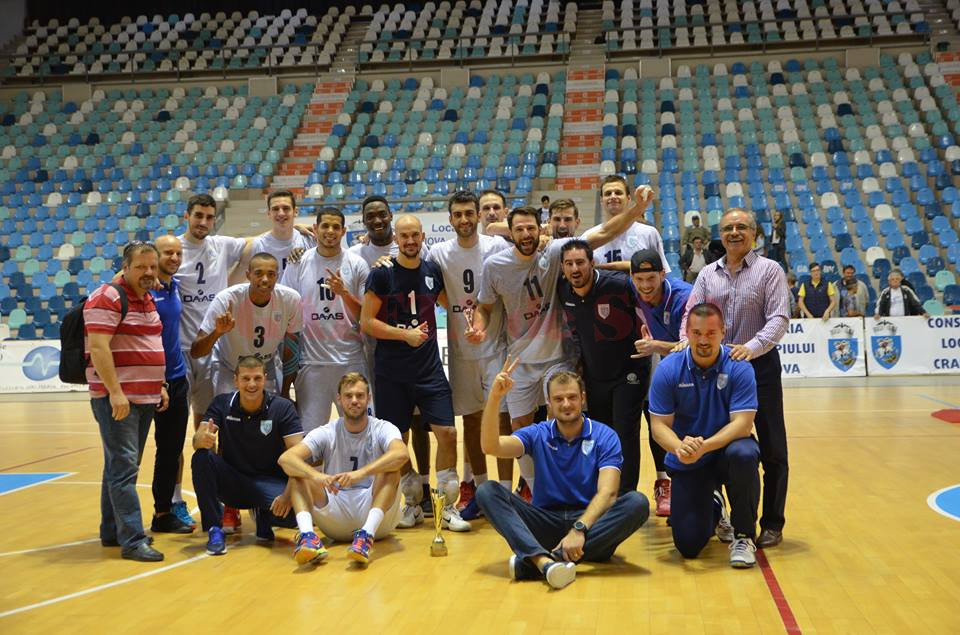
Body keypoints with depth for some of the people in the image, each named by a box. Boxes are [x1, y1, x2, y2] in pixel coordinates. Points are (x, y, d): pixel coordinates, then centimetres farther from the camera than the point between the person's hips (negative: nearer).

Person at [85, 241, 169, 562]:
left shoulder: (148, 300, 17)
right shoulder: (108, 298, -10)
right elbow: (98, 347, -19)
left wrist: (160, 386, 19)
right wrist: (115, 392, -23)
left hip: (144, 397, 9)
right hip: (116, 398, -9)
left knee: (121, 465, 14)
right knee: (124, 466, -10)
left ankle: (112, 531, 22)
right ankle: (132, 540, -11)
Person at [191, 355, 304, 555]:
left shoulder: (282, 408, -11)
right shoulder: (222, 404, -4)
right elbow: (197, 440, -15)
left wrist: (288, 494, -32)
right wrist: (203, 439, -41)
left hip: (268, 482, -1)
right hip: (231, 482, 1)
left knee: (293, 511, -31)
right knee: (201, 457, -27)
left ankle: (263, 516, 7)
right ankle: (215, 530, -14)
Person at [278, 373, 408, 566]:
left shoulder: (382, 429, -3)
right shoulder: (326, 433, 2)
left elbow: (401, 454, -27)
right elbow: (285, 458, -14)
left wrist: (361, 473, -40)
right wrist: (316, 476, -35)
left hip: (376, 516, -2)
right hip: (335, 519, 2)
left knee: (390, 467, -25)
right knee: (299, 470, -14)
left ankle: (366, 535, -40)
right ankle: (307, 535, -37)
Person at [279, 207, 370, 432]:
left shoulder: (357, 264, 2)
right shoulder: (298, 264, 3)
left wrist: (344, 293, -17)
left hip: (351, 360, 0)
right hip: (311, 361, 0)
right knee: (308, 431, 5)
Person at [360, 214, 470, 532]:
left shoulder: (432, 271, 7)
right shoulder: (382, 274, -5)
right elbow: (366, 323, -7)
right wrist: (405, 334, -16)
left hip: (429, 368, 3)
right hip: (392, 372, -2)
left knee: (447, 432, -5)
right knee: (397, 439, 5)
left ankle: (448, 507, 8)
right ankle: (412, 504, 23)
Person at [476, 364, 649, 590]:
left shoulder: (605, 437, -3)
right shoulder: (538, 435, 4)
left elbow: (607, 493, -15)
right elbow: (491, 446, -12)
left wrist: (579, 529, -33)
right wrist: (494, 397, -25)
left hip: (592, 521, -1)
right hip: (546, 522, 2)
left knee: (637, 502, -30)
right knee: (487, 491, -18)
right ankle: (543, 560, -45)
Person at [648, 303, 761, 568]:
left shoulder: (739, 367, -14)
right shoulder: (667, 369, -11)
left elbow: (742, 423, -20)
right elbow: (659, 425, -11)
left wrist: (704, 446, -36)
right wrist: (679, 448, -34)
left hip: (725, 449, -1)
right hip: (686, 464, 1)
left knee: (743, 455, -38)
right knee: (688, 545, -7)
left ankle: (743, 536, -13)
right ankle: (713, 510, 33)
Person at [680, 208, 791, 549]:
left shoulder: (769, 270, -1)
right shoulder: (707, 274, 10)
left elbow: (779, 318, -11)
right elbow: (692, 314, 5)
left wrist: (752, 347, -26)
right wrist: (686, 341, -16)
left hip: (759, 366, -3)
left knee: (771, 449, 1)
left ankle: (772, 523, 11)